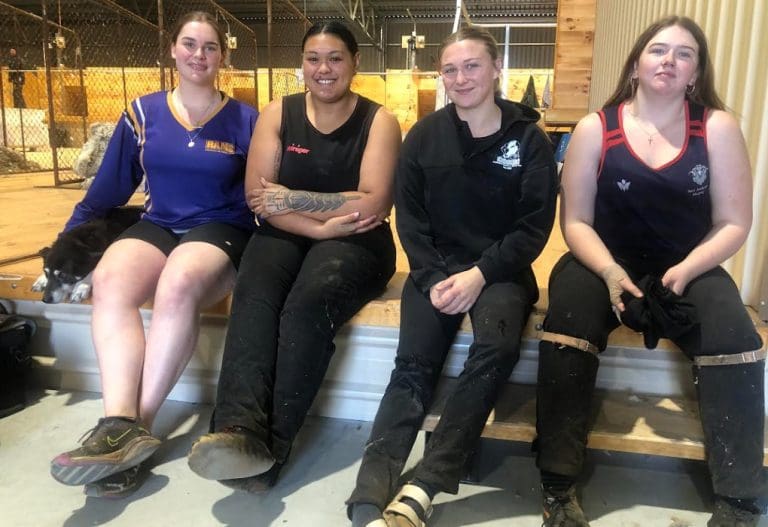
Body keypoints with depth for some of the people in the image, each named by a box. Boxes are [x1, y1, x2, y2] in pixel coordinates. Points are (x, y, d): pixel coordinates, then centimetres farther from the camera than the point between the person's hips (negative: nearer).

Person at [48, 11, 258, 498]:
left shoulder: (246, 121, 5)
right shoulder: (145, 113, 11)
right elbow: (109, 187, 16)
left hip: (221, 230, -3)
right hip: (156, 226, 3)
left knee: (178, 285, -37)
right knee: (109, 282, -31)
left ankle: (138, 425, -30)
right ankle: (121, 426, -40)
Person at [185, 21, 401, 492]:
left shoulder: (379, 121, 0)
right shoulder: (278, 114, 7)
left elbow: (374, 204, -12)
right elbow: (258, 197, -2)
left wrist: (293, 198, -14)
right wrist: (321, 223, -16)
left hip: (354, 242, -2)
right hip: (286, 235, 3)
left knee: (308, 304, -34)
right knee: (253, 297, -32)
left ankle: (271, 447, -34)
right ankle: (240, 430, -46)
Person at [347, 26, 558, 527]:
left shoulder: (529, 138, 1)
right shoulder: (424, 136, 6)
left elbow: (534, 227, -3)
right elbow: (410, 218, 4)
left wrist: (480, 275, -16)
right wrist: (433, 278, -11)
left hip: (501, 269, -1)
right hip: (437, 267, 1)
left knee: (496, 348, -32)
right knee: (413, 365, -23)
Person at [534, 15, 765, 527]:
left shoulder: (718, 127, 2)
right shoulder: (595, 128, 0)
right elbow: (576, 221, -2)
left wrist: (686, 270, -19)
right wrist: (610, 272, -20)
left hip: (689, 267, 1)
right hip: (605, 263, -1)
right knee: (568, 326, -30)